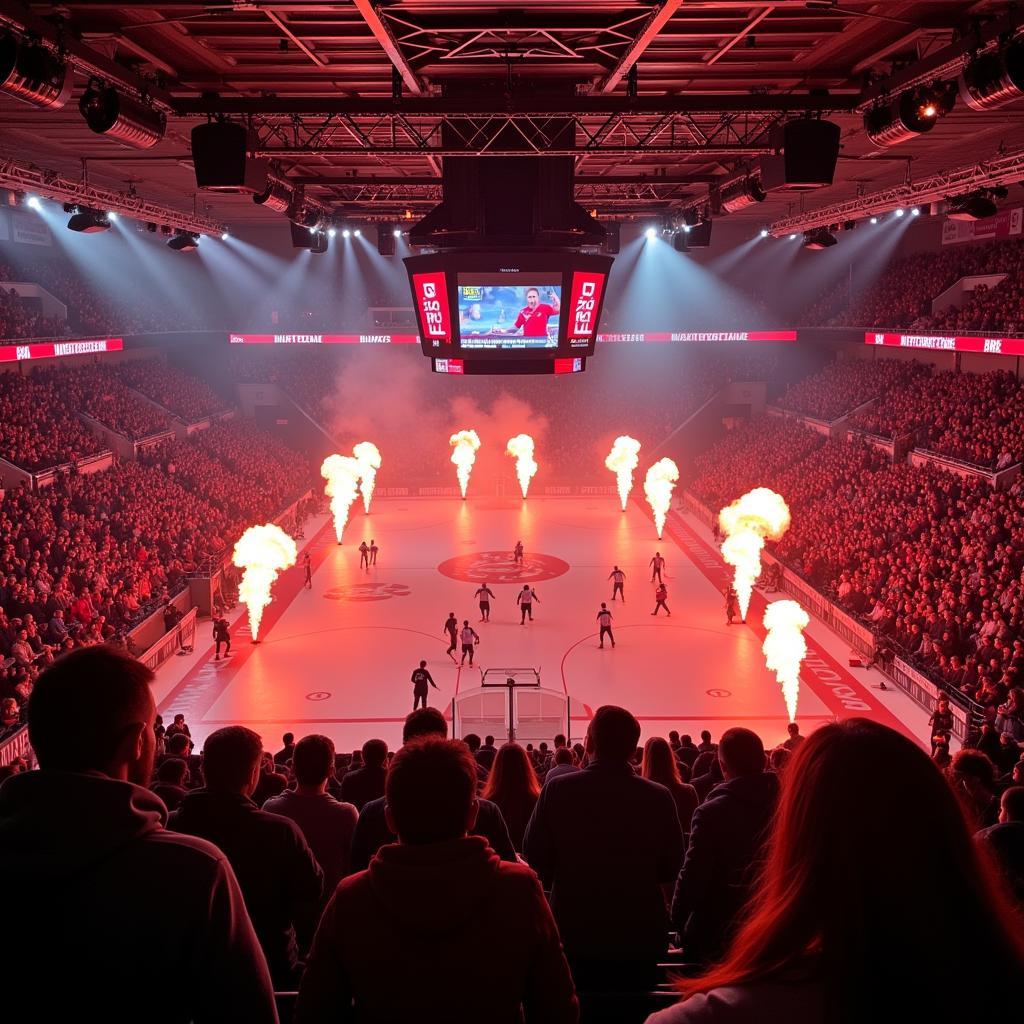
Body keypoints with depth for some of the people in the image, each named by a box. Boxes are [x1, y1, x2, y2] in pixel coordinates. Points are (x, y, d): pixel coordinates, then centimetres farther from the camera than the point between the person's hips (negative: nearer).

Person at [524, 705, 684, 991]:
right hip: (640, 937, 1)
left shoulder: (557, 790, -13)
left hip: (574, 932, 0)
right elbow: (670, 869, 0)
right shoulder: (659, 797, -11)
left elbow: (536, 859, -5)